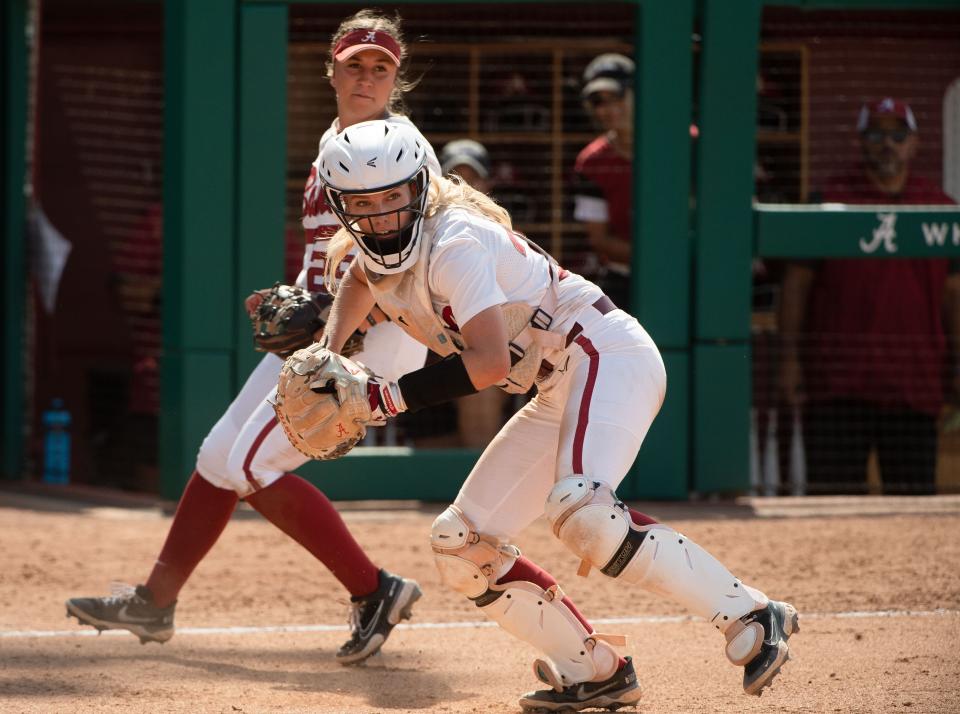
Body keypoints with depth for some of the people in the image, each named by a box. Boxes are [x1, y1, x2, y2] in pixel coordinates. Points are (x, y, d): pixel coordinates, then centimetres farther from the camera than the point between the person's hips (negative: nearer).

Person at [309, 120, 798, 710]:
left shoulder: (455, 243, -19)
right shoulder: (378, 250, 8)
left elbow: (490, 363, -29)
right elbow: (359, 280, 35)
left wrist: (385, 399, -26)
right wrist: (329, 356, 17)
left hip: (609, 357, -10)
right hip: (559, 396, 10)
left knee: (581, 511, -35)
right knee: (463, 548, 6)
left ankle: (754, 619, -31)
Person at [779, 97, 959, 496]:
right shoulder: (830, 200, 5)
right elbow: (796, 284, 4)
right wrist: (789, 359, -3)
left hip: (914, 386, 2)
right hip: (838, 384, -2)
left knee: (915, 500, 3)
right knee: (834, 494, -3)